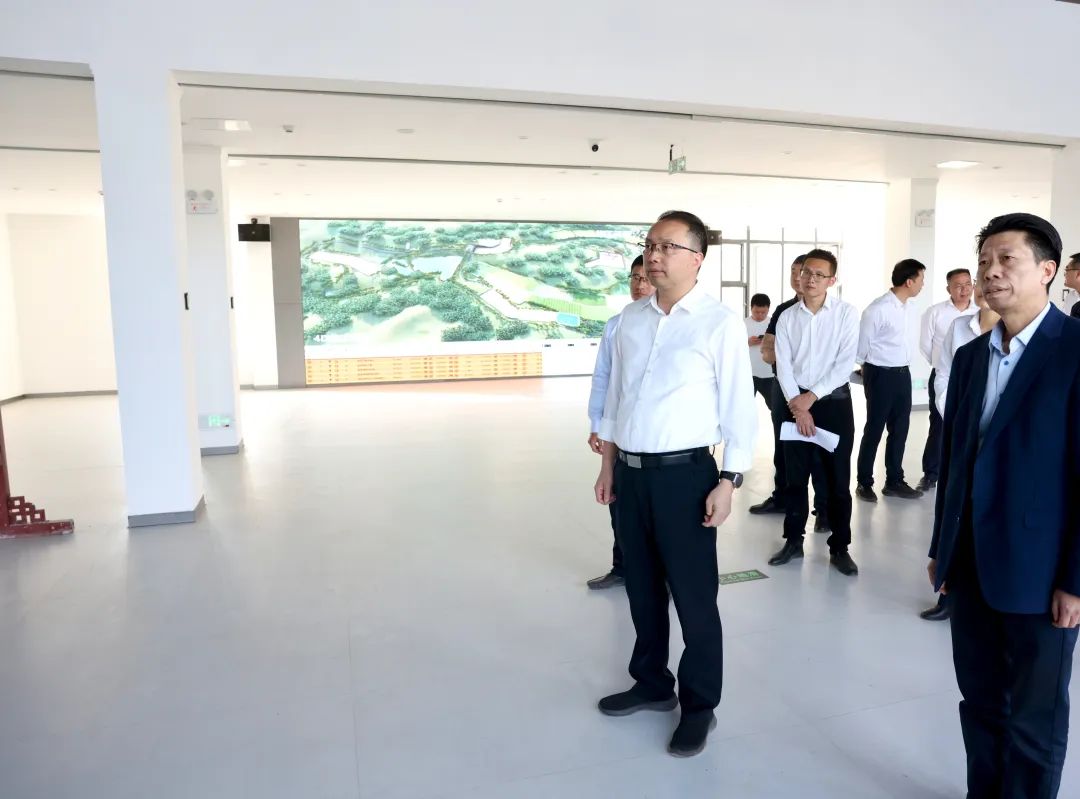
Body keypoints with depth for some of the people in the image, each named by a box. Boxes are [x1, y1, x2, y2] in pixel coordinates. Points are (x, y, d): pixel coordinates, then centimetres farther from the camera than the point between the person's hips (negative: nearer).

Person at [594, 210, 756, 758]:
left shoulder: (720, 323, -9)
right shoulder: (630, 319, 8)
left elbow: (738, 407, -9)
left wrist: (728, 482, -12)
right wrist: (608, 465, 13)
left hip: (684, 474, -5)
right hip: (630, 472, 6)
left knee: (693, 596, 8)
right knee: (642, 589, 19)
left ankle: (699, 705, 29)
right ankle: (651, 684, 40)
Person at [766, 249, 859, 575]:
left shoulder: (846, 313, -4)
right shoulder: (787, 318, 3)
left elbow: (846, 363, -10)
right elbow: (783, 367, -2)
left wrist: (812, 396, -14)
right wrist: (797, 405, -12)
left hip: (834, 401, -2)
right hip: (797, 403, 2)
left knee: (838, 478, 4)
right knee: (796, 476, 10)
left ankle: (839, 548, 17)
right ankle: (793, 540, 23)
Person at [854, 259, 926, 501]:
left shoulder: (907, 307, 6)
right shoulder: (877, 309, -18)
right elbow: (862, 346, -9)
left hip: (902, 374, 7)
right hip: (881, 375, -7)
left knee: (900, 429, 13)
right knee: (874, 430, 3)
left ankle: (894, 481, 26)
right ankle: (864, 483, 16)